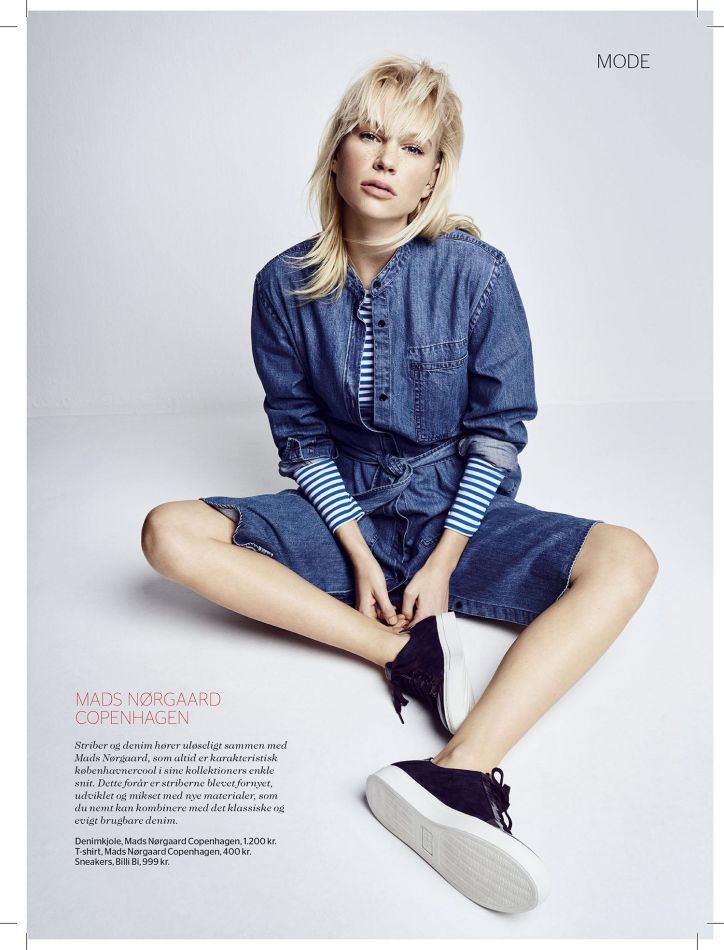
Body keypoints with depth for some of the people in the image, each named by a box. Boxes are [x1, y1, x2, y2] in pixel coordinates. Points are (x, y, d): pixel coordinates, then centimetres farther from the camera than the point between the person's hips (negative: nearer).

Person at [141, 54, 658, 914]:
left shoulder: (477, 273, -10)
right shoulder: (287, 285, -5)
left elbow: (498, 431, -6)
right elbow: (301, 435, -1)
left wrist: (442, 562, -13)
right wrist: (358, 551, -13)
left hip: (459, 514, -1)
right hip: (345, 512, 2)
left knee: (625, 562, -26)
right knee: (170, 534, -21)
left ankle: (460, 774, -41)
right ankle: (406, 653, -26)